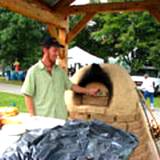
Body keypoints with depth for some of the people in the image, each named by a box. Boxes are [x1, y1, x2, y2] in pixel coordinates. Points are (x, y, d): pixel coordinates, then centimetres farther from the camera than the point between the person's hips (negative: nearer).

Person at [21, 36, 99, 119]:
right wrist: (33, 117, -11)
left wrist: (88, 91, 16)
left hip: (61, 117, 5)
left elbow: (70, 85, 20)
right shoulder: (34, 71, -6)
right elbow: (28, 96, -6)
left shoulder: (60, 71, 9)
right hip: (43, 119, -5)